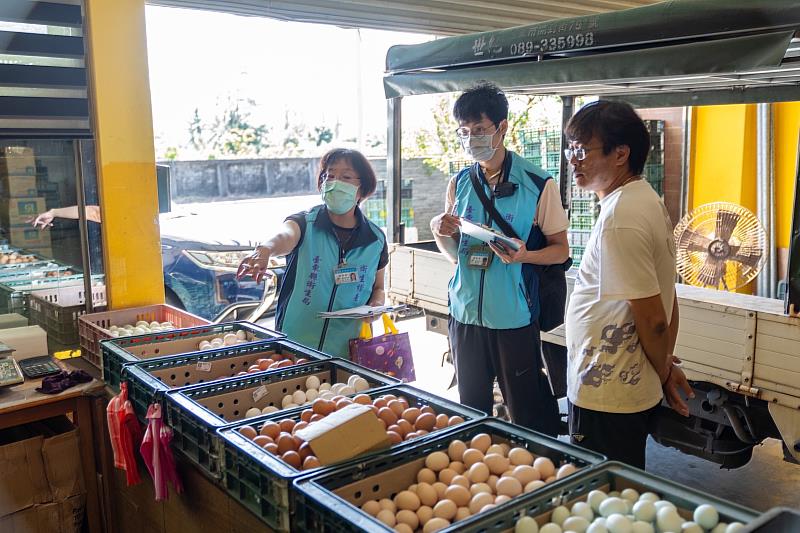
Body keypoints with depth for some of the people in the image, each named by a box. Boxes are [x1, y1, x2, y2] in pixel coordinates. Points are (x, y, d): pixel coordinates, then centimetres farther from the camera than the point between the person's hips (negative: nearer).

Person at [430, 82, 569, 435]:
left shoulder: (538, 184, -8)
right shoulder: (459, 183, 7)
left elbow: (560, 249, -4)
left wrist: (525, 255, -23)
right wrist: (441, 233, -8)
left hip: (514, 317, -4)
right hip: (465, 313, 5)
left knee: (529, 414, 5)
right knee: (471, 410, 18)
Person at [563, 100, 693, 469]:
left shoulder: (619, 219, -23)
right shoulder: (646, 200, 9)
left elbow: (652, 318, -21)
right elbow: (665, 307, 14)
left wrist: (663, 373, -4)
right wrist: (665, 365, 16)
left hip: (605, 400, -10)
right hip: (632, 389, 10)